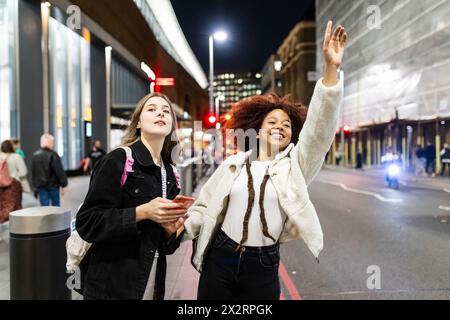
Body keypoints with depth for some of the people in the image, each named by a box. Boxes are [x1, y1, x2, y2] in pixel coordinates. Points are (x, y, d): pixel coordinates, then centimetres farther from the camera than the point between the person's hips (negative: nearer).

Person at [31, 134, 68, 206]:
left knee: (44, 206, 7)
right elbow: (59, 171, -15)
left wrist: (35, 185, 17)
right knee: (56, 205, 10)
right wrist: (63, 185, -7)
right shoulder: (52, 154, -14)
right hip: (53, 185, -4)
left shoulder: (35, 155, 4)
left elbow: (33, 172, 10)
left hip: (40, 186, 5)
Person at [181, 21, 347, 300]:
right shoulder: (234, 164, 3)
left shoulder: (295, 165, 0)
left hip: (263, 266, 0)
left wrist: (331, 68, -23)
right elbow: (205, 206, 6)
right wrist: (181, 228, -14)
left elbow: (319, 127, -14)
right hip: (219, 258, 1)